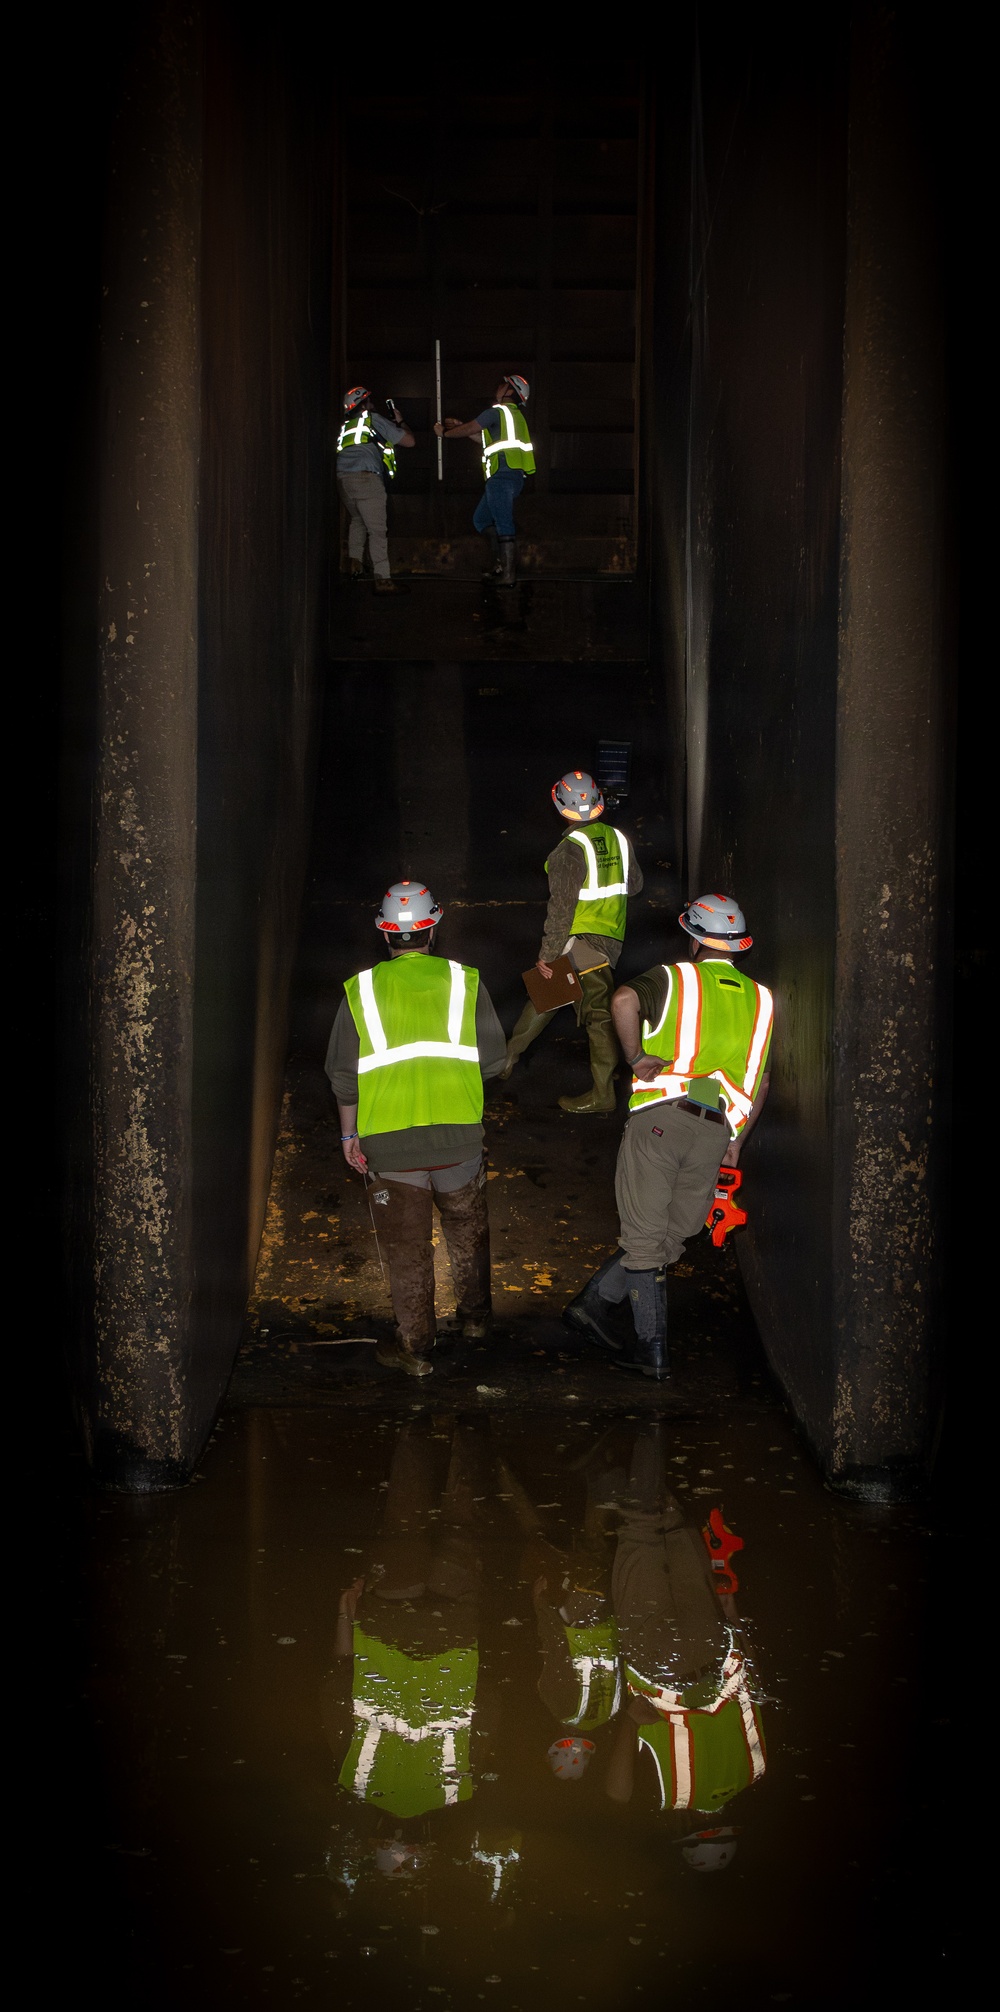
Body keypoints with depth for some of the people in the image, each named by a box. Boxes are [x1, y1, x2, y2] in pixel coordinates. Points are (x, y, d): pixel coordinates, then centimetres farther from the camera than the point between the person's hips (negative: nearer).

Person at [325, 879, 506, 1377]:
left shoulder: (361, 990, 0)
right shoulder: (464, 982, 0)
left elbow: (344, 1075, 2)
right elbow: (494, 1059, 1)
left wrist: (349, 1134, 14)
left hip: (390, 1143, -1)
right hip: (458, 1137, 1)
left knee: (406, 1247, 10)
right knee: (467, 1229, 24)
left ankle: (415, 1347, 16)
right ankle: (475, 1316, 38)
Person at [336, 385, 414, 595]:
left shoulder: (346, 426, 26)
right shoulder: (374, 420, 10)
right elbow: (409, 441, 12)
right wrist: (400, 422, 32)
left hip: (342, 479, 6)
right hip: (365, 477, -6)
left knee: (357, 520, 31)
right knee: (377, 530, -6)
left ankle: (354, 560, 17)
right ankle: (382, 580, -12)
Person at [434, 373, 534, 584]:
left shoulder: (497, 412, -3)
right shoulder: (515, 415, 26)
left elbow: (469, 430, 0)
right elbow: (484, 438, 32)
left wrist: (445, 433, 16)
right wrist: (458, 426, 33)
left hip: (502, 475, -10)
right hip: (513, 477, 10)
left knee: (503, 523, -13)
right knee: (482, 519, 17)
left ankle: (508, 573, -18)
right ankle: (502, 562, 9)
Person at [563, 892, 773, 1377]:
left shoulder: (675, 978, 5)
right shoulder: (761, 999, 17)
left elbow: (624, 999, -19)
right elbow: (760, 1081, 16)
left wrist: (635, 1056, -7)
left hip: (660, 1116, -3)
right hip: (715, 1132, 3)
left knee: (644, 1238, 4)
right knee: (672, 1236, 17)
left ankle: (652, 1349, 5)